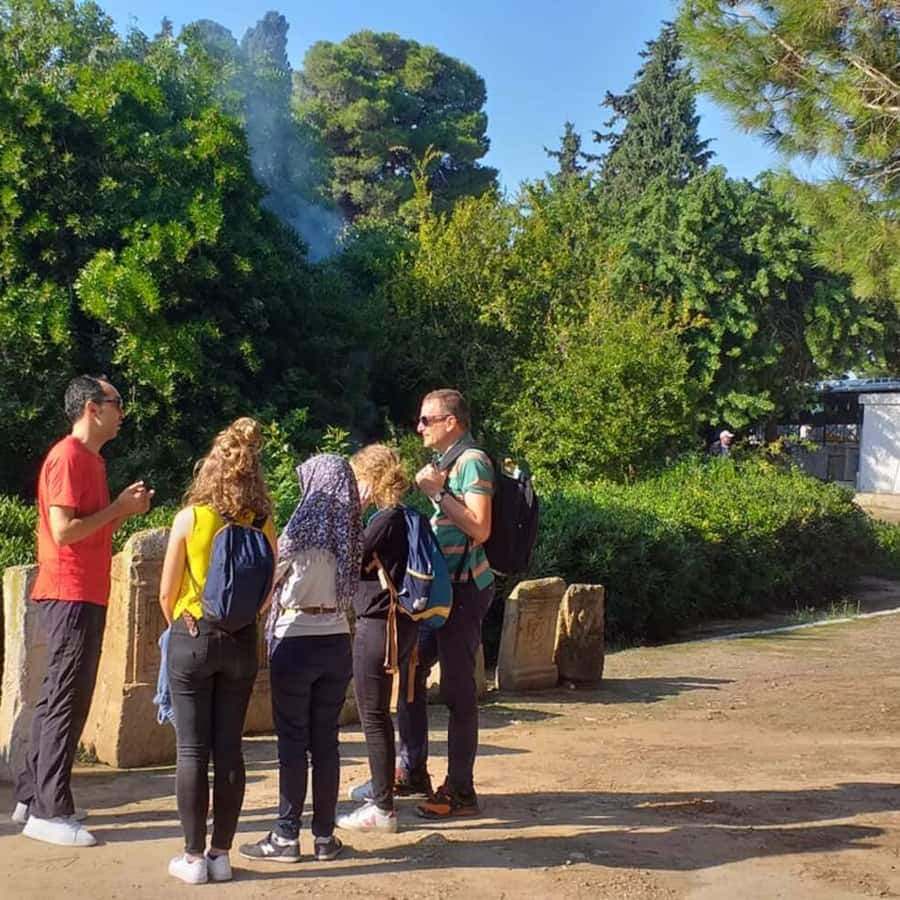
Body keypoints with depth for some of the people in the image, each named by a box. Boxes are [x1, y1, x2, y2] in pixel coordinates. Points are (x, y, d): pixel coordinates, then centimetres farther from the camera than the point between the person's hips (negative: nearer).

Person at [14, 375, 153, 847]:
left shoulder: (91, 458, 17)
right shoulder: (68, 456, -13)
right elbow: (63, 530, -20)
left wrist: (124, 510, 8)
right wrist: (118, 508, -13)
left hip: (83, 596, 10)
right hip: (71, 596, -10)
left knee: (59, 699, 14)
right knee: (64, 701, -6)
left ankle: (32, 797, 22)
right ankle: (49, 812, -1)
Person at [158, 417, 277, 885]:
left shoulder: (189, 518, -8)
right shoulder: (262, 523, -2)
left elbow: (167, 592, -3)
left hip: (191, 637, -2)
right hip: (241, 641, 3)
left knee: (192, 750, 4)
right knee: (229, 748, 9)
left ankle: (193, 857, 9)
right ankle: (220, 853, 14)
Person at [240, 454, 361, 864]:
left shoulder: (302, 526, -10)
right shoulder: (348, 533, 5)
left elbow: (268, 579, -3)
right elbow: (348, 589, 7)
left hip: (295, 642, -5)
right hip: (336, 642, 5)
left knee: (292, 742, 2)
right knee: (326, 740, 9)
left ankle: (286, 837, 8)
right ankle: (324, 836, 14)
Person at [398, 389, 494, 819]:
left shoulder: (472, 461, -12)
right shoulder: (445, 461, 16)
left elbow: (480, 529, -22)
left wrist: (439, 493, -19)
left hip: (465, 587, -10)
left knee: (457, 687, -4)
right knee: (410, 671, 14)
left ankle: (460, 791, 5)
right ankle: (412, 770, 27)